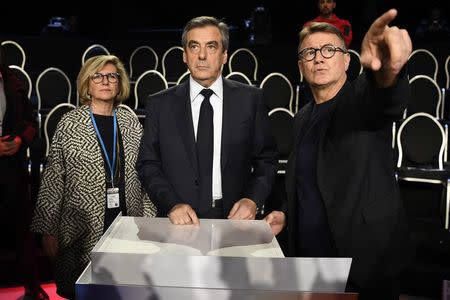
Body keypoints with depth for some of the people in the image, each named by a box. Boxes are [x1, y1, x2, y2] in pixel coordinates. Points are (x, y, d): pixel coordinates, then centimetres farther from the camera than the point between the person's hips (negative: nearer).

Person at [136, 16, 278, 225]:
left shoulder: (250, 99, 2)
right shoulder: (160, 104, 3)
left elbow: (266, 159, 5)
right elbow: (147, 164, 3)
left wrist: (252, 199, -10)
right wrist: (172, 204, -12)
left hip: (235, 218, 1)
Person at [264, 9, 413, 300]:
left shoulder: (364, 97, -9)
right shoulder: (303, 118, 9)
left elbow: (390, 99, -34)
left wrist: (387, 69, -56)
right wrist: (285, 214, 3)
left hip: (365, 263, -5)